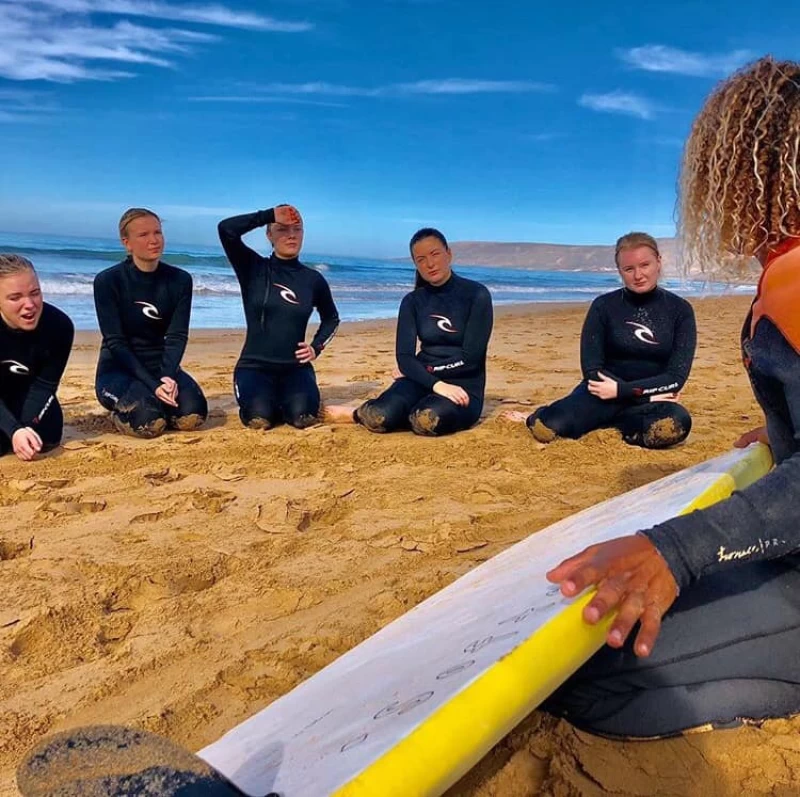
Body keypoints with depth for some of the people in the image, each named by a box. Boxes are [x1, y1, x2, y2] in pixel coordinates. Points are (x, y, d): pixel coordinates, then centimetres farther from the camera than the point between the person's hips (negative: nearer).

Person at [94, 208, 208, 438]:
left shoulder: (180, 280, -1)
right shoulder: (107, 280, -10)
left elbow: (177, 336, -6)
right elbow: (115, 342, -14)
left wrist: (167, 376, -24)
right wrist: (152, 384, -25)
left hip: (161, 367, 3)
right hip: (119, 370, -3)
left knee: (193, 413, -24)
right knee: (149, 420, -31)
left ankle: (154, 401, 9)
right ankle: (122, 413, 6)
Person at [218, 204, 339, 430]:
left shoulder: (313, 278, 4)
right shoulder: (253, 268, -3)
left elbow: (331, 318, 21)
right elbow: (226, 229, -20)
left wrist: (316, 347, 5)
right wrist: (270, 214, -20)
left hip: (296, 366, 2)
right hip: (255, 366, -1)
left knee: (303, 417, -24)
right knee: (259, 419, -27)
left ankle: (287, 402, 13)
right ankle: (270, 400, 10)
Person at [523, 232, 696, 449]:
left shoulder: (680, 310, -1)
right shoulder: (603, 306, -3)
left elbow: (677, 376, -8)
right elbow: (592, 369, -8)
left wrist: (622, 390, -19)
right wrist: (648, 393, -15)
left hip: (653, 402, 1)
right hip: (606, 394, -1)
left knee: (676, 425, -36)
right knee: (547, 429, -29)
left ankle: (602, 425, -10)